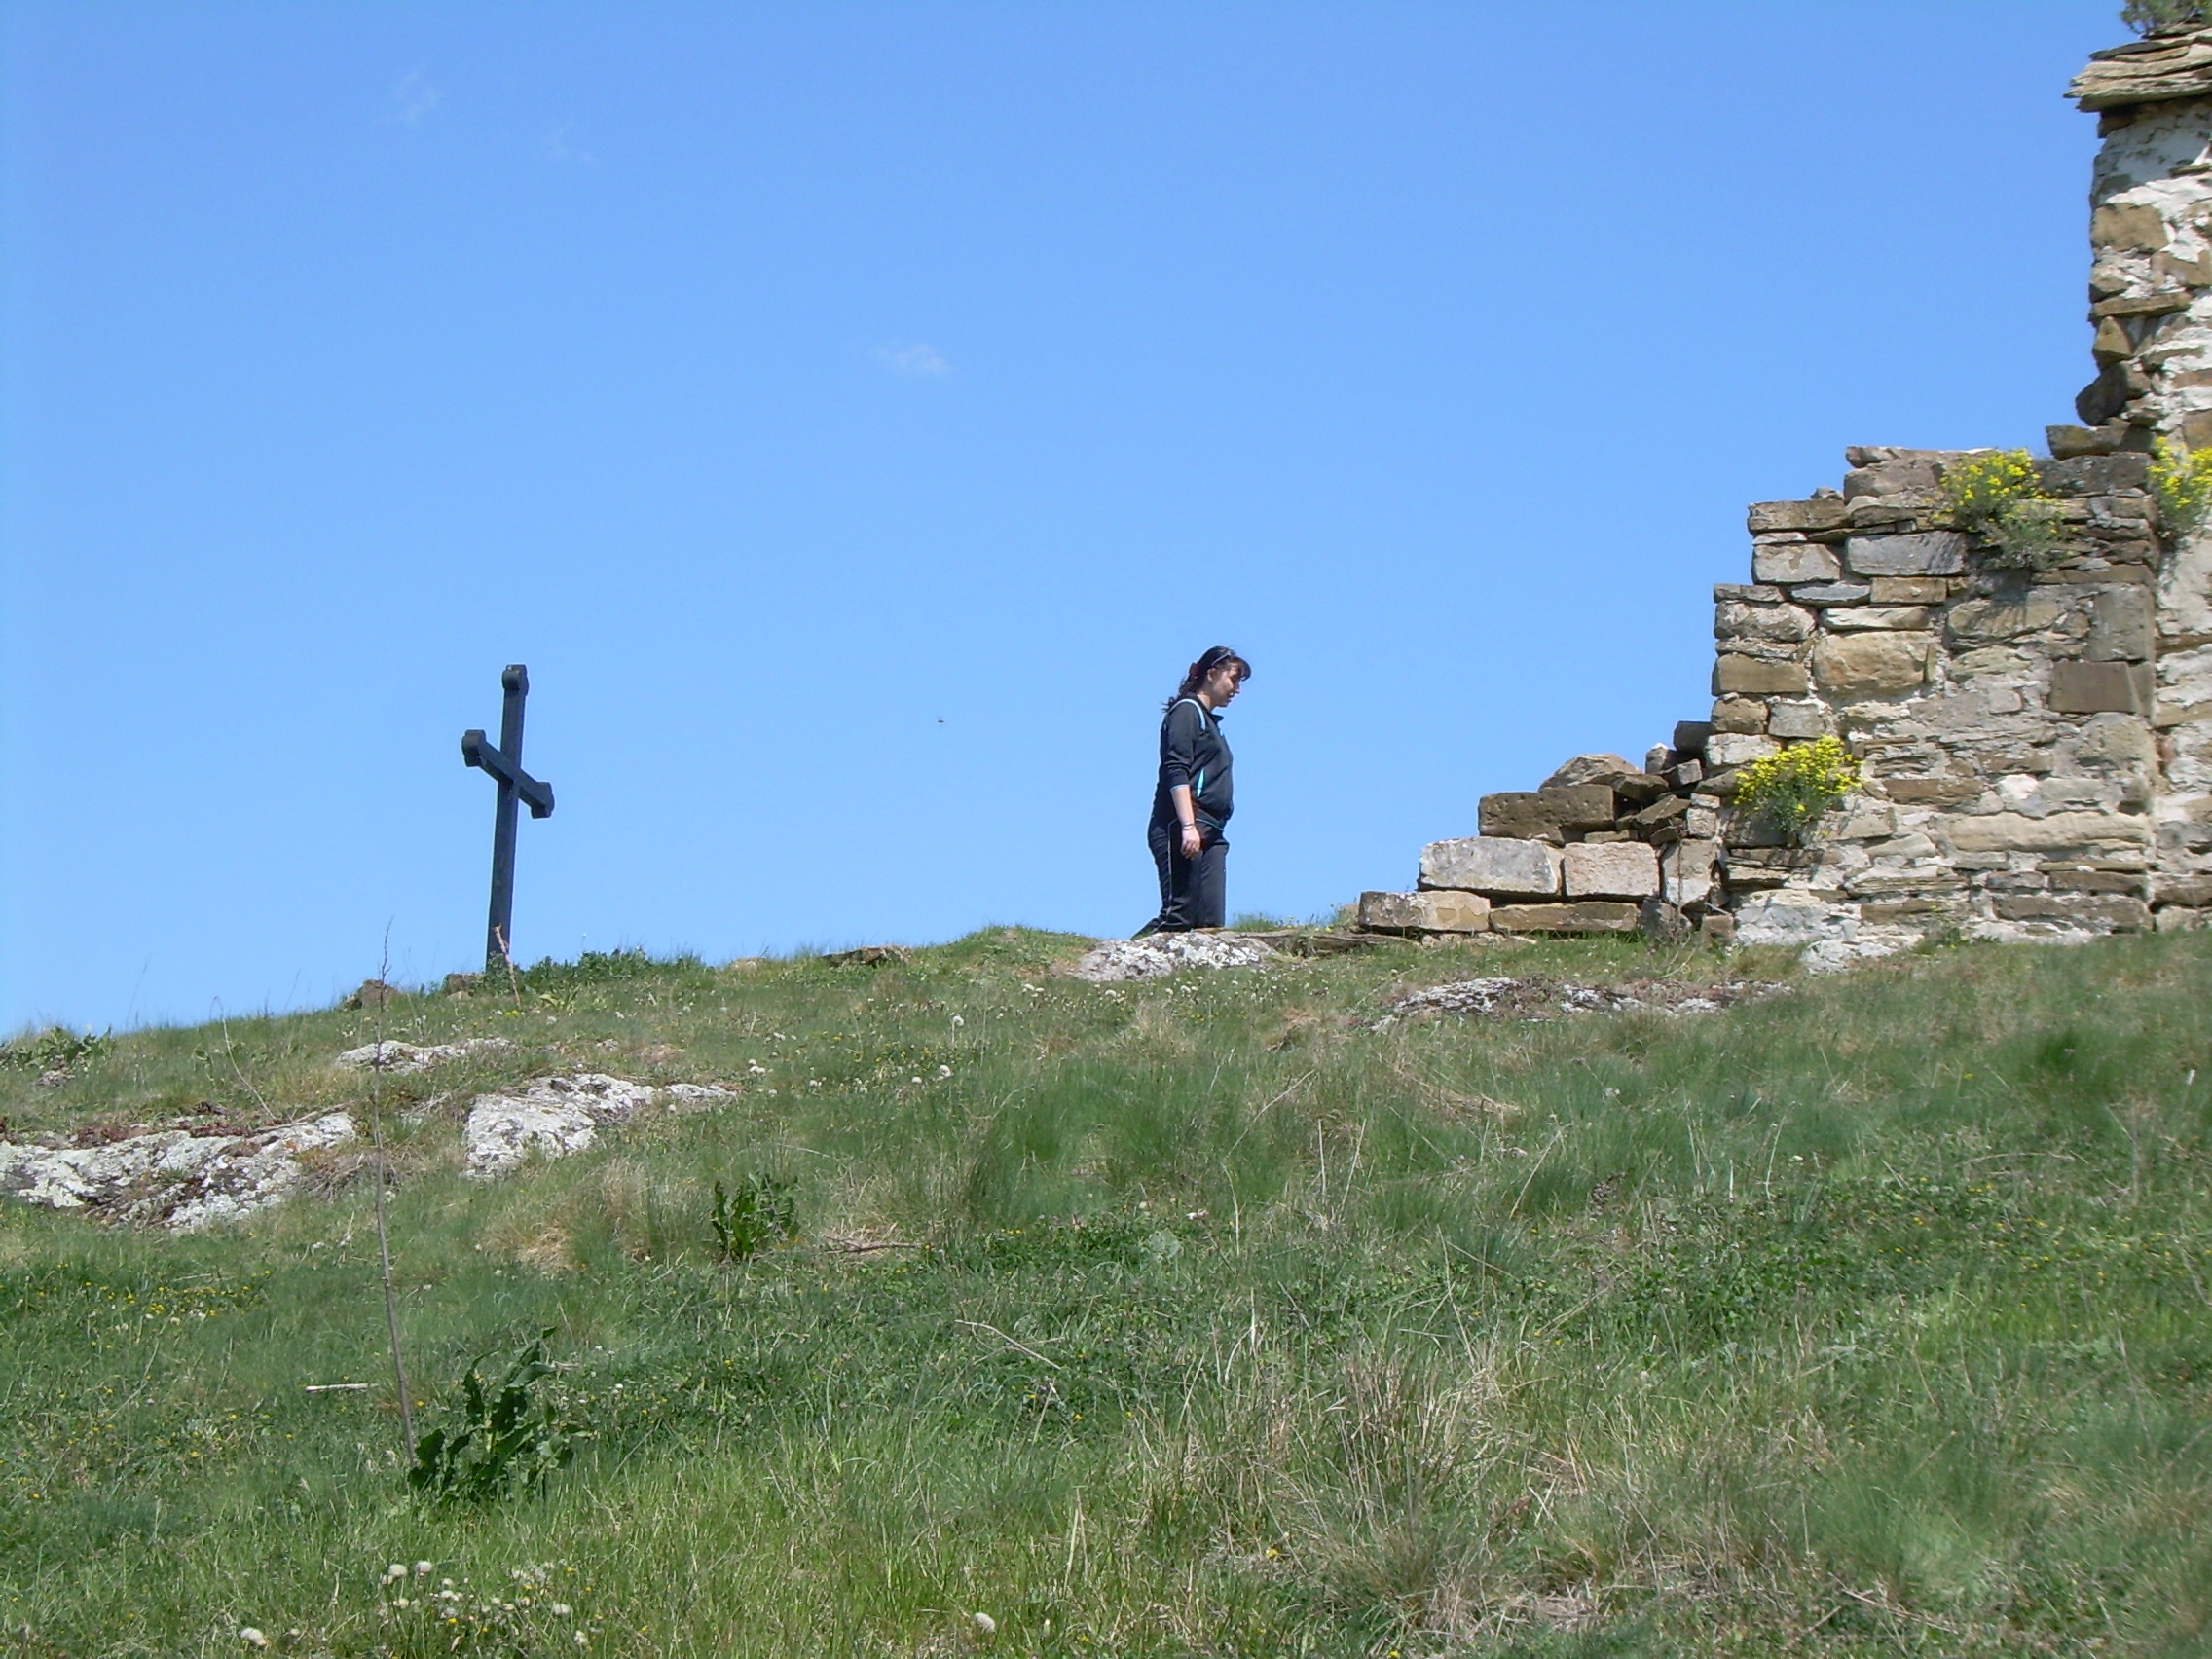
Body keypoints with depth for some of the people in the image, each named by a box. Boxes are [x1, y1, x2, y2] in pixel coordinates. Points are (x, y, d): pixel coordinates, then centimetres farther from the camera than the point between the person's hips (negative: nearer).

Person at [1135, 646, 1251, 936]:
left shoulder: (1209, 720, 26)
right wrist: (1188, 826, -22)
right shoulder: (1187, 711, -1)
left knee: (1211, 922, -3)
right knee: (1179, 915, -17)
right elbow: (1175, 772, -13)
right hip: (1180, 828, -9)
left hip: (1208, 832, 9)